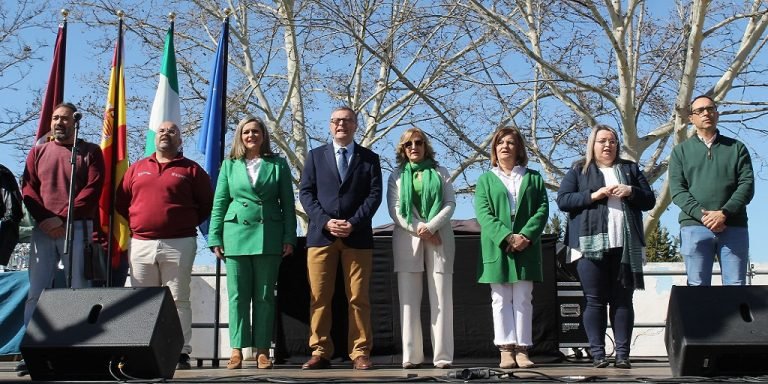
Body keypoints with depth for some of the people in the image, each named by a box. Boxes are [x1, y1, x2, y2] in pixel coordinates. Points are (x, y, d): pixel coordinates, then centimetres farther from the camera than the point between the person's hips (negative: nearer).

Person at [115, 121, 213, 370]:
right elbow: (121, 203, 17)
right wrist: (136, 226, 9)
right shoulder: (136, 169, 16)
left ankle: (181, 353, -2)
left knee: (178, 301, -2)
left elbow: (207, 204, 7)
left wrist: (187, 225, 3)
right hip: (140, 245, 3)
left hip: (178, 244, -3)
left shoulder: (191, 169, 7)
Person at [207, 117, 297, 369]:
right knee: (238, 296, 1)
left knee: (264, 296, 3)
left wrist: (289, 237, -2)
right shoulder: (230, 165, 11)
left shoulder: (278, 165, 9)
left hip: (269, 237, -1)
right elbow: (219, 204, 9)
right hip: (236, 235, 1)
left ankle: (263, 350, 7)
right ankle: (237, 350, 4)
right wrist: (215, 238, 2)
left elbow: (288, 204, 6)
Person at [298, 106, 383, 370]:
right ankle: (320, 352, 5)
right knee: (319, 297, 0)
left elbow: (374, 195, 2)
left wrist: (353, 223, -12)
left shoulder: (370, 158, 12)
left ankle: (360, 353, 4)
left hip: (357, 236, -1)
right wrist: (325, 222, -10)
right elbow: (306, 193, 5)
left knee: (358, 298, -1)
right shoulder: (315, 156, 14)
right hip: (321, 235, 1)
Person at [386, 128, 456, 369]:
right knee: (409, 301, -3)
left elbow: (450, 204, 4)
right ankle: (412, 356, -2)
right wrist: (418, 228, -11)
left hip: (439, 239, 0)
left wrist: (431, 226, -12)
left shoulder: (440, 173, 15)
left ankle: (443, 355, -6)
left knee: (441, 300, -5)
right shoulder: (396, 176, 15)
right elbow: (394, 209, 3)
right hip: (407, 240, 0)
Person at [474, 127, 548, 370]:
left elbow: (542, 209, 3)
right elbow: (483, 214, -2)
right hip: (497, 248, -1)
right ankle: (506, 349, 0)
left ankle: (522, 349, 2)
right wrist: (507, 237, -16)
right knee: (501, 300, -1)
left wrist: (526, 235, -13)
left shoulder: (534, 178, 15)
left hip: (527, 247, 1)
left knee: (523, 299, 1)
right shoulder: (485, 179, 11)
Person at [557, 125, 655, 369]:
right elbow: (562, 200, 1)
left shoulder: (630, 169, 20)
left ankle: (622, 353, 2)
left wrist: (630, 192, -4)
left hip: (625, 246, 2)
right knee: (595, 301, -3)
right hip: (591, 245, -2)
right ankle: (597, 353, 1)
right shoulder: (579, 170, 13)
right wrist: (594, 195, -10)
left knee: (623, 301, 1)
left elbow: (649, 201, 16)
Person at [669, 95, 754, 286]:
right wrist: (702, 215, -12)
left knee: (736, 287, -4)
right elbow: (677, 190, 3)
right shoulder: (681, 151, 14)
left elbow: (747, 184, 4)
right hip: (694, 227, 0)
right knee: (697, 287, -3)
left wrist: (724, 213, -12)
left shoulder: (736, 147, 15)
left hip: (733, 227, 0)